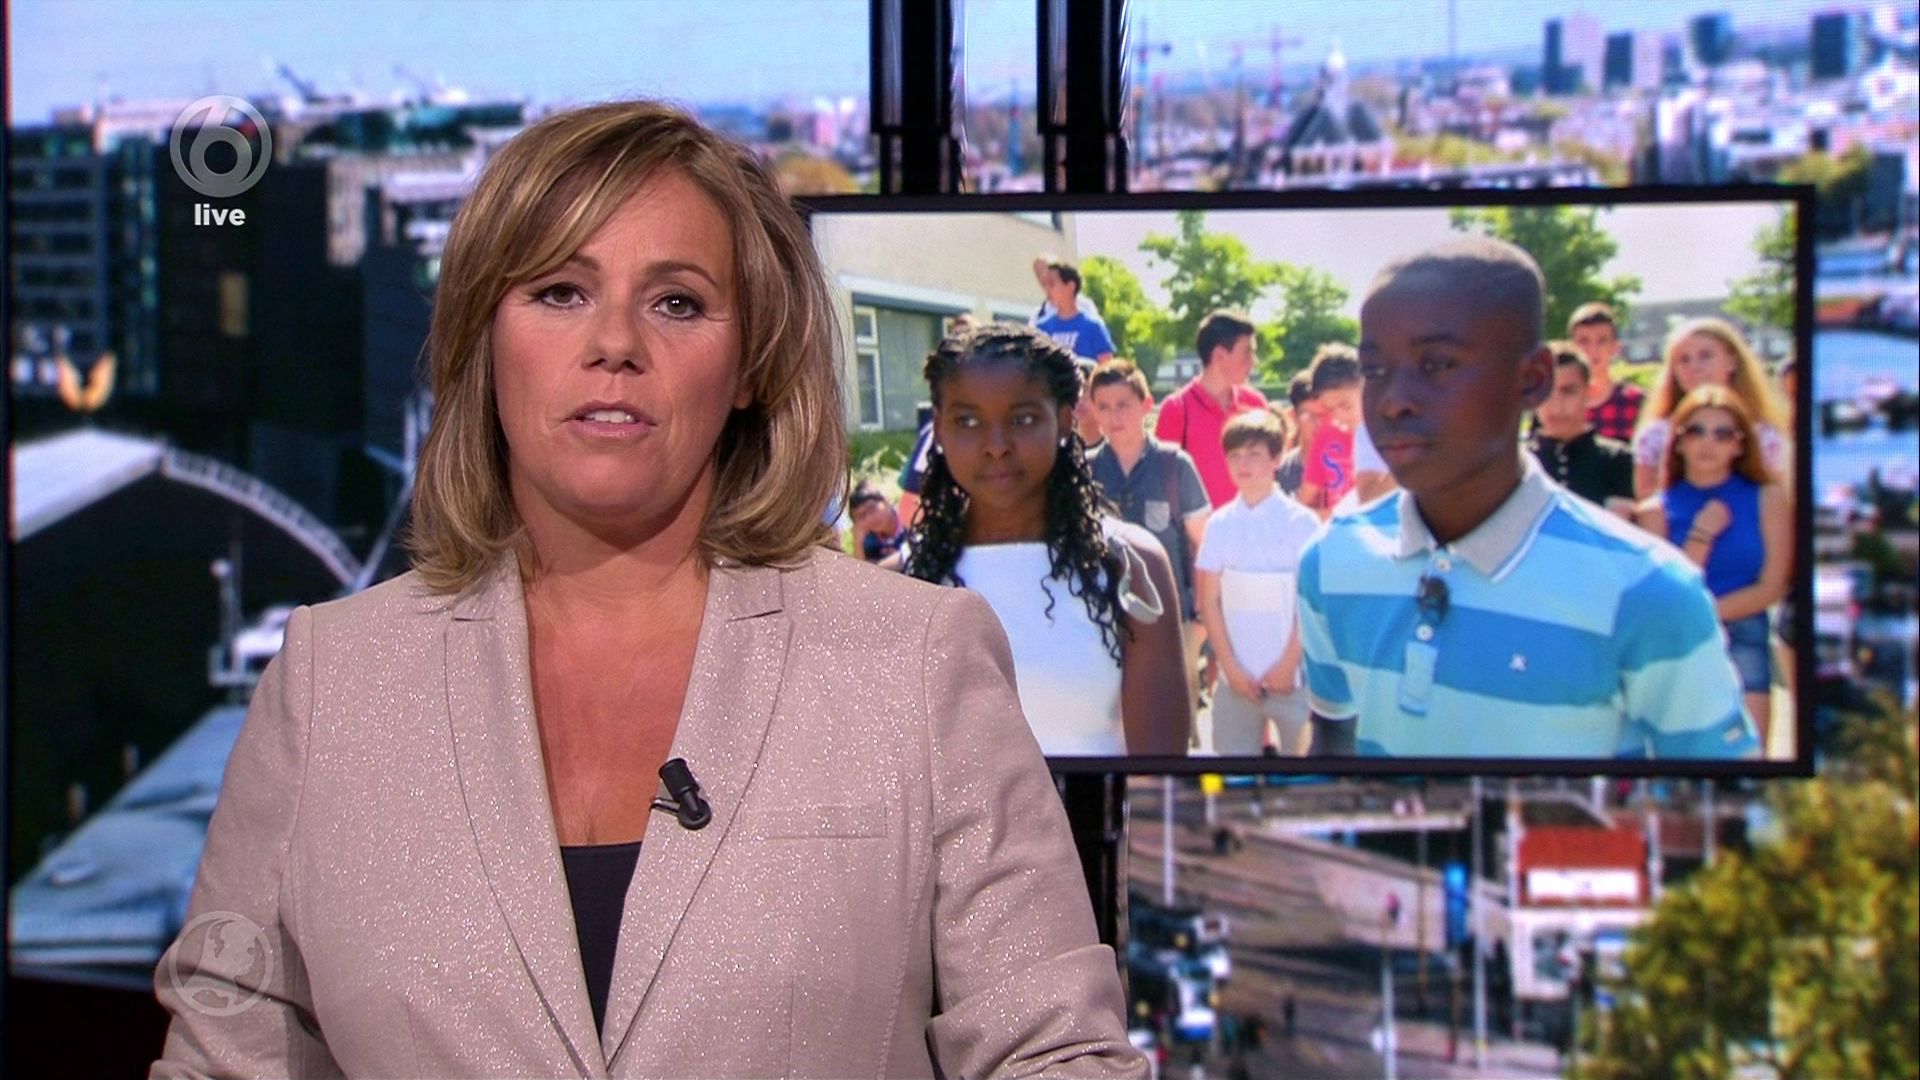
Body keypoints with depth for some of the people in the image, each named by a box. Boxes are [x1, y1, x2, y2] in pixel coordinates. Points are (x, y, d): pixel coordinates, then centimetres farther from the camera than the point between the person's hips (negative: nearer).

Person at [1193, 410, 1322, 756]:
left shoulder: (1301, 522, -4)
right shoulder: (1219, 524, 4)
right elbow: (1209, 600, 4)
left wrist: (1288, 666, -7)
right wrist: (1231, 667, -3)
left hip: (1290, 676, -2)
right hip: (1236, 676, 2)